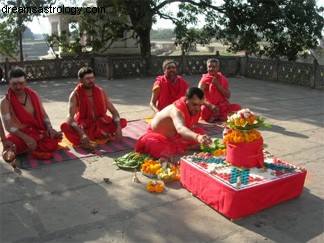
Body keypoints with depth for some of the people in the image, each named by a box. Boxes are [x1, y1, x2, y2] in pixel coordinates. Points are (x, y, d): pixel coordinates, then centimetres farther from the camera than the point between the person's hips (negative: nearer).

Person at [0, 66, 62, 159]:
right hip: (19, 134, -1)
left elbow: (43, 115, 7)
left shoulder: (33, 95, 3)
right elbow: (8, 126, -15)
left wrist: (49, 127, -14)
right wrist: (25, 137, -30)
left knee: (51, 145, -30)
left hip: (38, 131, 1)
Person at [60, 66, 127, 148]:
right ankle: (100, 134, -38)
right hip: (84, 126, -3)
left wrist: (118, 128, -25)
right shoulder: (75, 95, -15)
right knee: (64, 126, -32)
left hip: (101, 123, 3)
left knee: (123, 121, -20)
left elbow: (114, 111, -6)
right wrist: (82, 134, -43)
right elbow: (70, 117, -27)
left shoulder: (100, 92, -6)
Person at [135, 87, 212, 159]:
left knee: (200, 132, -6)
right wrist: (197, 137, -77)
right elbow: (180, 129, -59)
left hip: (174, 136, 8)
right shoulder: (177, 110, -37)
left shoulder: (194, 110, -12)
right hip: (157, 135, -8)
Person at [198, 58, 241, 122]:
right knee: (204, 109, -37)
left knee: (237, 107, -21)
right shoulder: (204, 80, -5)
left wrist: (218, 85, -14)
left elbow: (228, 96, -4)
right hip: (210, 107, -3)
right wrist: (210, 105, -35)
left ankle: (215, 117, -24)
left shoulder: (223, 79, 5)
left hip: (223, 107, 3)